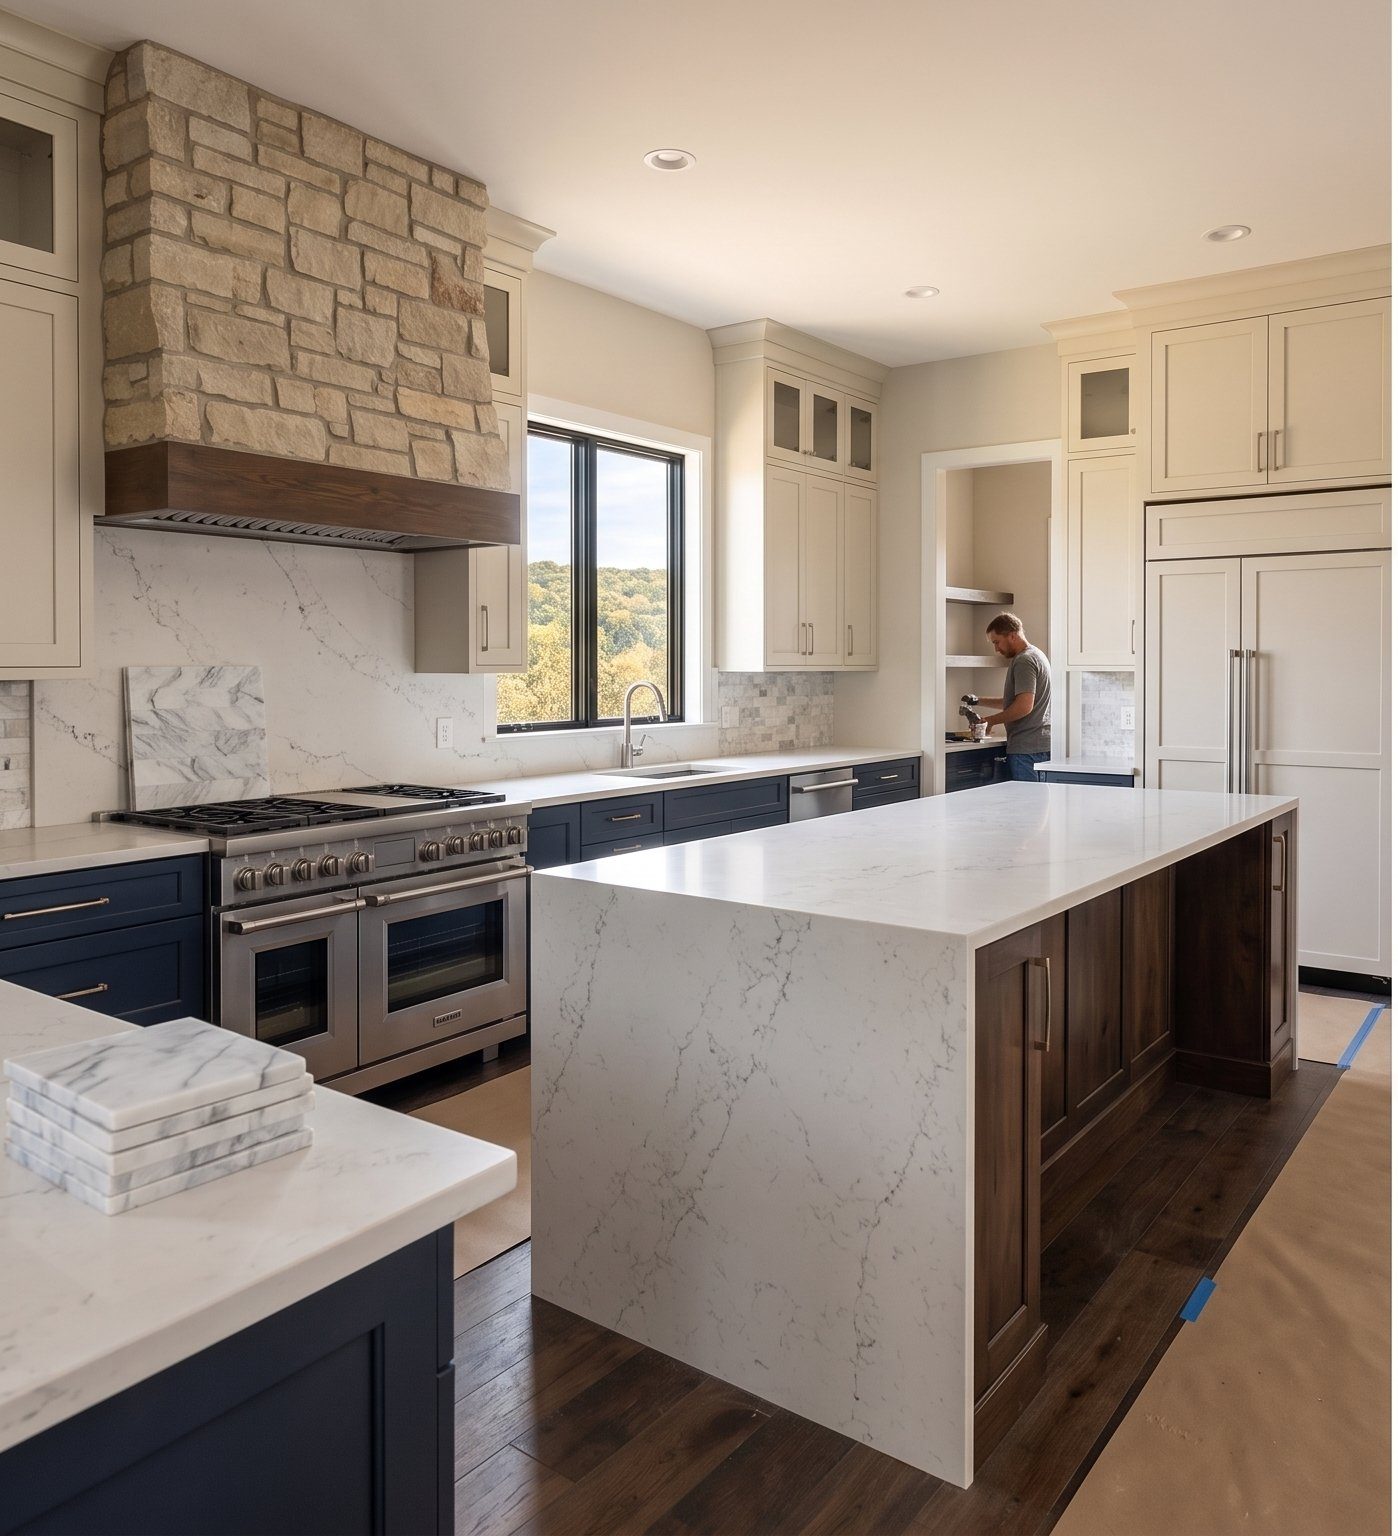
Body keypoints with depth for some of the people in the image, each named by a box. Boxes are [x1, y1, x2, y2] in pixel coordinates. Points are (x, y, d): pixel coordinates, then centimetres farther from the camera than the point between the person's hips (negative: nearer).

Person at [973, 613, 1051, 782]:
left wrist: (989, 720, -12)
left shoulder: (1024, 660, -12)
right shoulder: (1035, 655, 20)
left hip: (1027, 747, -10)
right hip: (1041, 744, 10)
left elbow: (1024, 706, -21)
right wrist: (980, 701, 22)